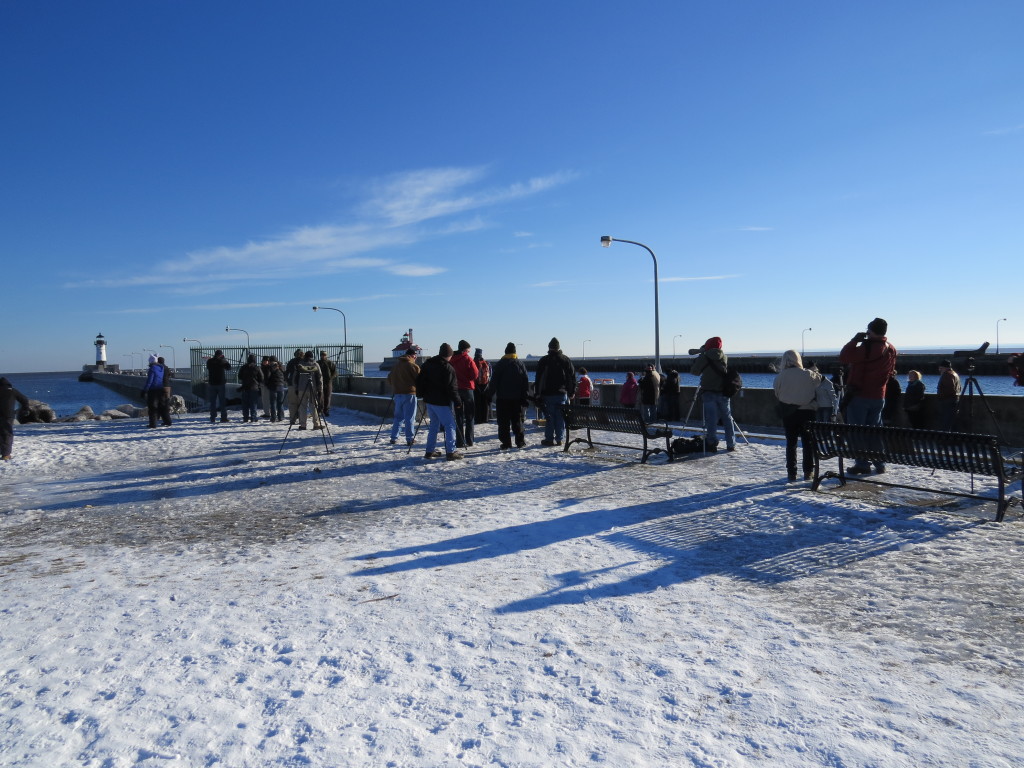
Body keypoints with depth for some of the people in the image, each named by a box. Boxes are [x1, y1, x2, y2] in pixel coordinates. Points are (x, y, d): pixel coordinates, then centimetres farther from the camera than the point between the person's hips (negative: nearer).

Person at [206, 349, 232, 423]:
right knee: (223, 401, 2)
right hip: (221, 384, -3)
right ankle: (223, 418, -1)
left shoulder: (209, 361, 2)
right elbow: (229, 367, 7)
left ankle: (212, 418, 5)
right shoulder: (222, 361, -9)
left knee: (212, 402, 7)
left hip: (212, 384, 3)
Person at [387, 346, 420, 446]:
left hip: (397, 394, 6)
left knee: (398, 417, 15)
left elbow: (389, 378, 18)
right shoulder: (413, 366, -10)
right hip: (409, 393, -6)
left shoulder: (396, 364, 11)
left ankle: (394, 438, 15)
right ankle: (410, 439, -1)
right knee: (409, 418, -2)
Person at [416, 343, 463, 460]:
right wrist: (458, 402, -8)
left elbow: (419, 381, 14)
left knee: (434, 424, 17)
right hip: (441, 402, -7)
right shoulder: (448, 368, -14)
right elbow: (452, 388, -16)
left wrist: (423, 394, 22)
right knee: (450, 425, -1)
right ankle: (450, 452, -6)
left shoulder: (427, 364, 9)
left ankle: (430, 451, 18)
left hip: (429, 400, 7)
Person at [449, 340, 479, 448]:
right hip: (467, 389, -3)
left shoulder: (452, 359, 3)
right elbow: (475, 374, -11)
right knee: (469, 416, 6)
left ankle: (460, 441, 4)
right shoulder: (468, 359, -9)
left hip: (455, 389, 4)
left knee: (458, 416, 8)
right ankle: (469, 441, 3)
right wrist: (478, 371, 8)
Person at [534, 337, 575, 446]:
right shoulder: (566, 360, 5)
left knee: (549, 417, 3)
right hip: (562, 393, 2)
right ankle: (559, 439, 6)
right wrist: (572, 392, 12)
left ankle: (549, 439, 3)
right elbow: (573, 377, 7)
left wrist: (538, 393, 1)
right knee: (560, 417, 5)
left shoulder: (543, 360, -2)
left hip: (547, 394, -2)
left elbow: (538, 378, -3)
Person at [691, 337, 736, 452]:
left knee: (711, 419, -1)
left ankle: (712, 444, -7)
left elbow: (694, 371, 1)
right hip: (723, 392, 3)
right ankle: (731, 445, 11)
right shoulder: (725, 357, 5)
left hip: (709, 392, -3)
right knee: (727, 418, 9)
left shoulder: (704, 357, -5)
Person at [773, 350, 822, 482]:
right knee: (808, 443, 10)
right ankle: (808, 472, 11)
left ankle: (791, 473, 6)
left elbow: (777, 393, 1)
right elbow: (828, 384, 5)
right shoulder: (808, 375, -5)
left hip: (788, 414, 0)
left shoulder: (780, 377, -7)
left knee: (791, 443, 8)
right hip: (807, 412, 0)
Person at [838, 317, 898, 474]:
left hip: (859, 395, -7)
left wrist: (855, 340, -8)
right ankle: (880, 464, 17)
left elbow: (843, 357, -16)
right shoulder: (891, 350, 6)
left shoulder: (866, 348, -20)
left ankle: (862, 464, 0)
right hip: (878, 396, 7)